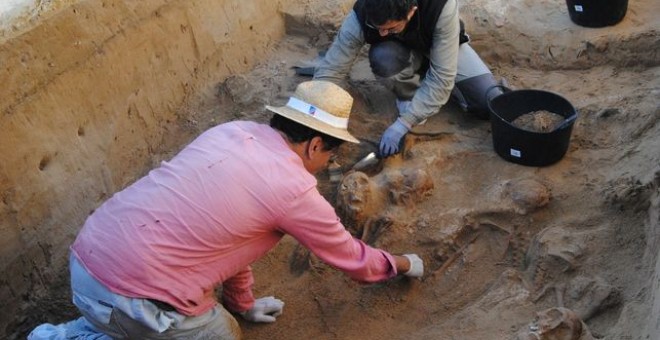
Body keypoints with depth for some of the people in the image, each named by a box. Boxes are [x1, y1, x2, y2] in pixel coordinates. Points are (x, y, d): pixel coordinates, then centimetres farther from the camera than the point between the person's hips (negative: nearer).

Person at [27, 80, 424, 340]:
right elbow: (353, 258, 8)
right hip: (132, 291, -8)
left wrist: (243, 303, 32)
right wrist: (404, 264, 28)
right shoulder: (295, 191, -9)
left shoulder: (235, 131, 11)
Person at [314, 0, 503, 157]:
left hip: (446, 49, -1)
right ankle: (409, 97, -5)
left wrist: (403, 124, -42)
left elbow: (442, 76, -38)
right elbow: (329, 70, -29)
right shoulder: (360, 17, -35)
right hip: (402, 53, 1)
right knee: (382, 57, -36)